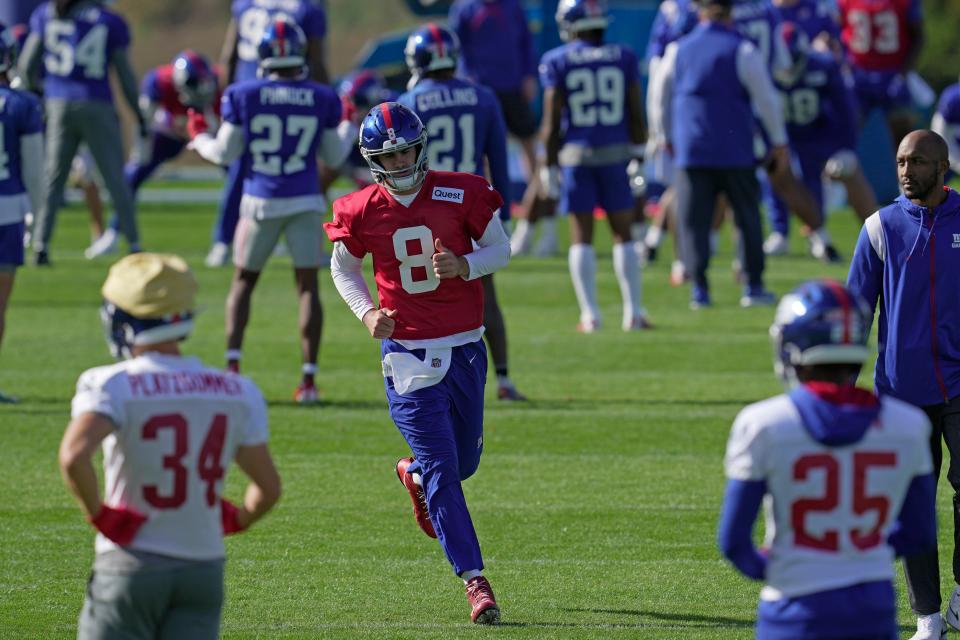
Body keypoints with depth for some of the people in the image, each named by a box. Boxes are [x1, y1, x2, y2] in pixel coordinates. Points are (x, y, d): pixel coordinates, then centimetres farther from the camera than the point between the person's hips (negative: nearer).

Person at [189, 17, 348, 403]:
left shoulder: (243, 96, -6)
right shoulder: (322, 100, -2)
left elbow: (225, 154, 0)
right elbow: (334, 157, 7)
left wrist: (198, 136, 19)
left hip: (261, 201, 0)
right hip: (304, 202, 0)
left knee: (243, 281, 15)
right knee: (307, 285, 5)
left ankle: (232, 367, 3)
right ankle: (308, 380, -1)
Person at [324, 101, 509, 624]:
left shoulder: (460, 194, -5)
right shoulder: (363, 211, -4)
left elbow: (501, 249, 5)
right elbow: (342, 267, 12)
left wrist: (464, 265, -16)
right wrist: (367, 313, -5)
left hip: (464, 347, 2)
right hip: (408, 354, -2)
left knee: (463, 461, 13)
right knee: (442, 469, -8)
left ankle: (414, 475, 50)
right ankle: (474, 581, -5)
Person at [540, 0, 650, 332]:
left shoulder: (557, 62, -3)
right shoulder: (623, 58, 1)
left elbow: (552, 120, -3)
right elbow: (636, 114, 2)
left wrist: (549, 165, 3)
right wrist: (638, 153, 10)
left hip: (575, 154, -1)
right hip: (616, 153, 1)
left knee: (581, 237, 5)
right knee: (622, 233, 10)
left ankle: (590, 314, 2)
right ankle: (633, 312, 7)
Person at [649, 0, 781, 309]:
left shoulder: (677, 51, 5)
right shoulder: (741, 51, -4)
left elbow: (659, 98, 16)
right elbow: (766, 98, -2)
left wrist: (667, 136, 32)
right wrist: (779, 141, 10)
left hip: (691, 152, 2)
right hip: (735, 152, -2)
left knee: (693, 221, 4)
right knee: (747, 217, 9)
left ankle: (699, 288, -1)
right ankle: (754, 286, 10)